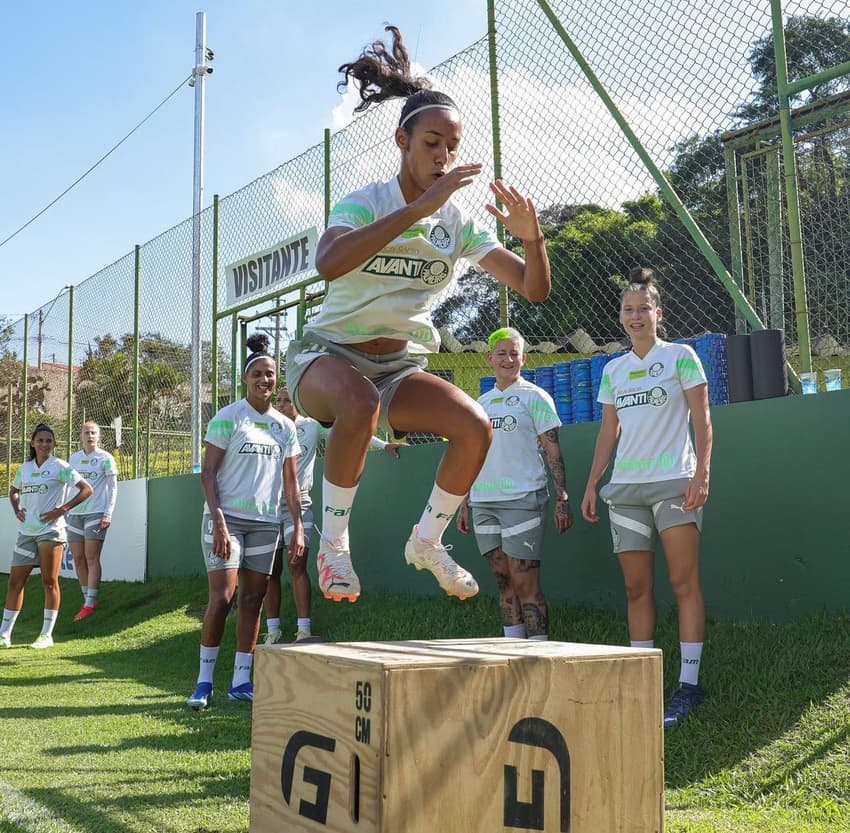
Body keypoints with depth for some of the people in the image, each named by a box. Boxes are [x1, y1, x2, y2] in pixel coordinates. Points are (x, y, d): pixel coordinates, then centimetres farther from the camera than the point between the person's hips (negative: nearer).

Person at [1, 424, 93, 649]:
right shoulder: (25, 468, 12)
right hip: (26, 532, 5)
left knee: (49, 582, -2)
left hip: (51, 530, -5)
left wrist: (62, 509, -14)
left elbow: (86, 489, -8)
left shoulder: (59, 467, -4)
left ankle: (46, 635, 5)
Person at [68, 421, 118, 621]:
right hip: (75, 514, 5)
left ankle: (90, 603, -3)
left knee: (92, 558, -7)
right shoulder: (74, 458, 12)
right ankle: (88, 599, 15)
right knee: (78, 559, 5)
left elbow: (112, 487, -2)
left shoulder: (105, 458, -1)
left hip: (96, 513, -5)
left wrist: (108, 513, -9)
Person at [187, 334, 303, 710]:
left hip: (265, 523, 5)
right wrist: (219, 522, -17)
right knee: (221, 597, -11)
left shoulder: (285, 426, 11)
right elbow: (207, 473, -8)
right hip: (227, 519, -5)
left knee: (253, 600, 6)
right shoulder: (228, 418, -4)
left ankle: (241, 681, 13)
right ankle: (204, 680, 2)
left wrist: (298, 527, 5)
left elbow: (291, 482, 13)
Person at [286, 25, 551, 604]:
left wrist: (532, 235, -25)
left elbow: (535, 289, -4)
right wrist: (418, 208, -42)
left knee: (476, 426, -21)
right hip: (329, 353, -4)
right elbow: (328, 262, -37)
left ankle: (428, 541, 3)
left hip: (400, 365, 5)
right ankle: (333, 541, -19)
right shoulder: (366, 201, -13)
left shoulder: (459, 221, 0)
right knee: (360, 404, -39)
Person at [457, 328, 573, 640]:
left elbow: (553, 451, -4)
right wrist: (464, 504, 16)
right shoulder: (481, 403, 17)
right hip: (483, 503, 6)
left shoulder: (534, 397, 1)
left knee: (525, 583, -8)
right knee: (504, 581, 8)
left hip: (522, 500, -6)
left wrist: (562, 499, -11)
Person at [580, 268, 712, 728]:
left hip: (674, 482, -5)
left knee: (684, 583, -5)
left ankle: (688, 683, -1)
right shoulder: (613, 370, 14)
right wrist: (592, 484, 12)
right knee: (636, 588, 4)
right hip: (625, 487, 5)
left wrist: (701, 473, -13)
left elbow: (702, 421, -2)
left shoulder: (680, 356, 2)